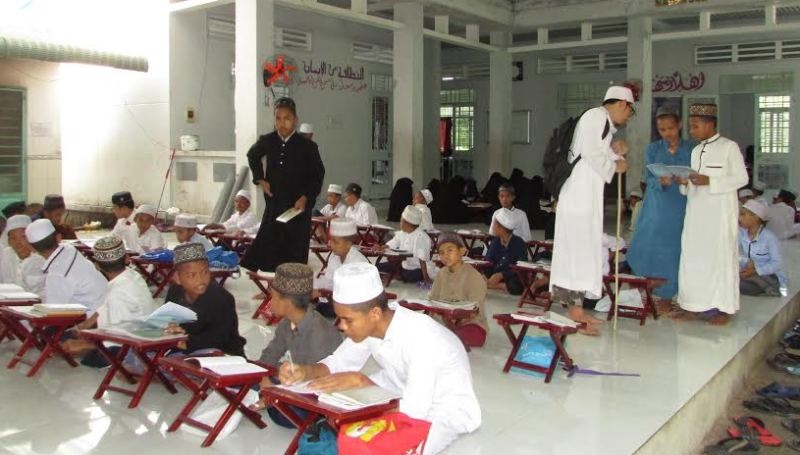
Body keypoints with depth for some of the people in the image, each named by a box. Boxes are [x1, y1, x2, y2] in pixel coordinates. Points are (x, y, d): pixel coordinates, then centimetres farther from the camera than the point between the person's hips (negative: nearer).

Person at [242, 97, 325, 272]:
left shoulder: (307, 146, -8)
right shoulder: (267, 141, 1)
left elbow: (318, 174, 2)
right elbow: (252, 155, 22)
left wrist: (306, 197, -10)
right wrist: (260, 179, 11)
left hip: (299, 208, -3)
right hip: (273, 205, 3)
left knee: (296, 253, 0)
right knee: (267, 250, 5)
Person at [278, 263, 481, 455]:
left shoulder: (421, 337, -35)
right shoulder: (368, 323, -14)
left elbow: (414, 411, -36)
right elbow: (338, 363, 0)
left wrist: (359, 381, -34)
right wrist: (305, 371, -19)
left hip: (448, 410, -7)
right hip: (409, 394, 7)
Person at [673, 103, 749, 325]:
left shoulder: (729, 147, -4)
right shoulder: (696, 150, 16)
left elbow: (741, 178, -8)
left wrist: (709, 181, -17)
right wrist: (685, 183, -2)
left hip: (720, 211, -6)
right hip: (696, 210, 6)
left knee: (720, 256, -2)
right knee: (692, 256, 4)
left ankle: (723, 309, 6)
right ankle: (694, 306, 11)